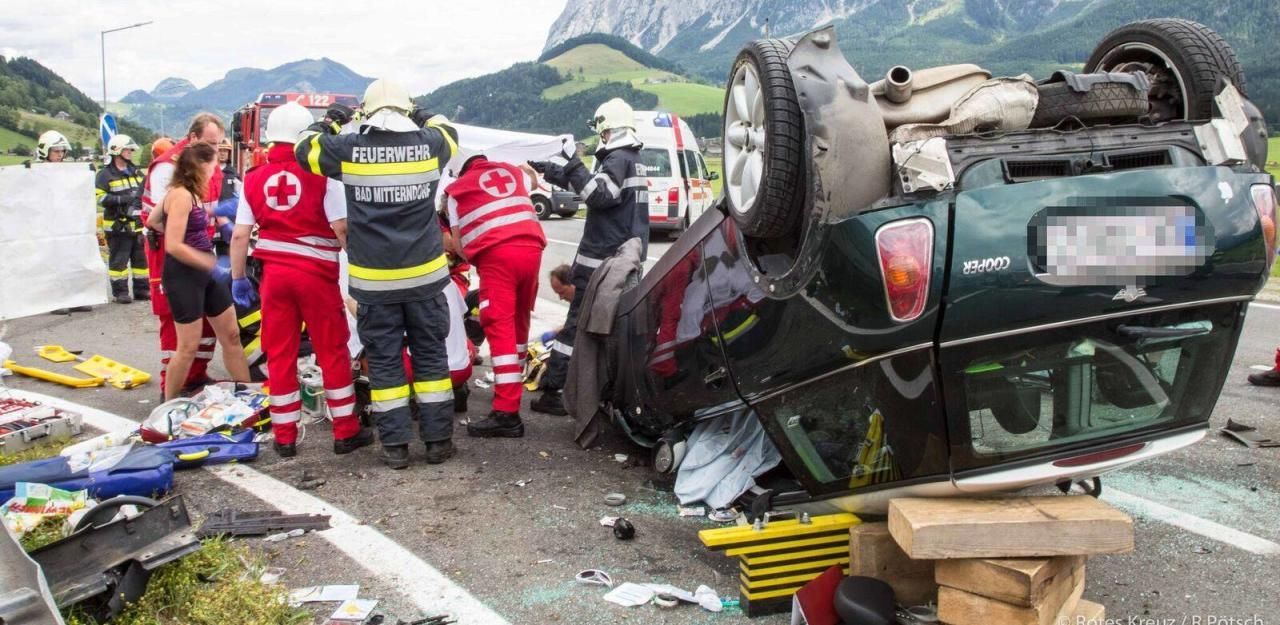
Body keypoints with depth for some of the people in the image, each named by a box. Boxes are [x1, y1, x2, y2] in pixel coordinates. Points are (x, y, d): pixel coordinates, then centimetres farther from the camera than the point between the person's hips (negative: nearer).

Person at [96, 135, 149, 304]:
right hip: (117, 225, -6)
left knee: (141, 257, 10)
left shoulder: (136, 172, 16)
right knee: (119, 259, -2)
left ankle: (141, 289, 19)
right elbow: (101, 198, -14)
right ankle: (120, 291, 3)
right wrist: (123, 199, -23)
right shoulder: (105, 174, -5)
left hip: (137, 224, 6)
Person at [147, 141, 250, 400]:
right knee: (189, 346, -3)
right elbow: (173, 246, -23)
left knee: (231, 335, 11)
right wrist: (213, 265, -22)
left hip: (204, 273, 10)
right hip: (183, 275, -10)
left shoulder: (190, 194, 10)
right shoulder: (181, 195, -17)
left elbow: (152, 221, 22)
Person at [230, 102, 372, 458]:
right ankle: (346, 432, 13)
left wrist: (238, 278, 12)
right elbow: (342, 228, -12)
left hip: (275, 274, 3)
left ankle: (285, 437, 15)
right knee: (333, 352, 7)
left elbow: (240, 235, 3)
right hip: (316, 273, -3)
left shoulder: (255, 179, 4)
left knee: (280, 355, 9)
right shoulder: (322, 175, -7)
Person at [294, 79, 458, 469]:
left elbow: (304, 148, 14)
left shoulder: (349, 149, -5)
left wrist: (330, 122, 27)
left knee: (383, 359, 8)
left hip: (374, 278, -1)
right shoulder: (428, 143, -2)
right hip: (424, 273, 1)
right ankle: (438, 440, 15)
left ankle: (395, 444, 10)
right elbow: (448, 133, 22)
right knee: (430, 354, 11)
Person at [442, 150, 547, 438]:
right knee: (519, 320, 19)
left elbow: (458, 243, 14)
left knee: (500, 327, -8)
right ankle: (515, 380, 35)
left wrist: (476, 260, 28)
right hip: (531, 248, 4)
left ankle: (507, 412, -14)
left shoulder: (457, 189, 16)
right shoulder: (514, 171, 25)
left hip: (496, 255, -4)